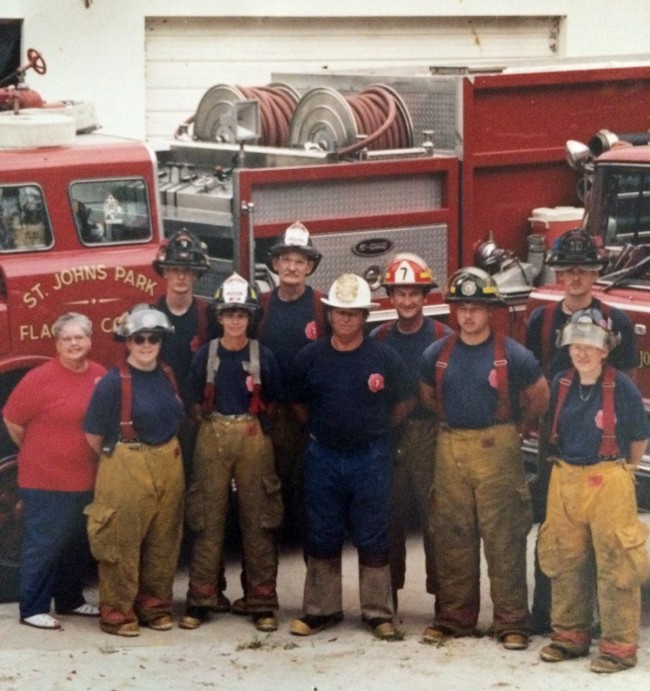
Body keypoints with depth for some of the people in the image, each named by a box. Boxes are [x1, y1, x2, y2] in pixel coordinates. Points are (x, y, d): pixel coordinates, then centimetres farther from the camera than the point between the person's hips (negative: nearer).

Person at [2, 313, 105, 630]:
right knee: (43, 544, 0)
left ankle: (70, 600, 30)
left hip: (85, 480, 6)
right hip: (45, 481, -6)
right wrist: (38, 452, 5)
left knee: (78, 543, 16)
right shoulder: (40, 378, -14)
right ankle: (32, 609, 8)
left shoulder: (100, 376, 1)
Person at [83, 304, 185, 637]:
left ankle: (155, 605, 23)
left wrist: (166, 452, 14)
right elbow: (93, 434, -7)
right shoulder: (114, 382, -11)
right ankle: (117, 612, 7)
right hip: (126, 468, -6)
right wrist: (115, 459, 5)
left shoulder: (167, 375, 7)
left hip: (168, 463, 6)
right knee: (123, 543, -2)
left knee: (163, 541, 10)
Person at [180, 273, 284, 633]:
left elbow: (273, 400, 9)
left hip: (253, 438, 0)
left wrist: (257, 422, 3)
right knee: (208, 520, 1)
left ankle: (262, 603, 6)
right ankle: (199, 600, 6)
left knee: (258, 521, 1)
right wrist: (208, 419, 4)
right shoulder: (206, 354, 4)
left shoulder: (262, 356, 2)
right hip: (213, 437, 0)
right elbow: (194, 399, 10)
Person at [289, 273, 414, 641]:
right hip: (324, 456, 2)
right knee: (322, 537, 8)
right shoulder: (310, 357, 0)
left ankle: (379, 612, 10)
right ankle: (321, 609, 17)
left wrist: (374, 430, 10)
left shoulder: (385, 358, -5)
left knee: (373, 538, 3)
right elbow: (298, 403, 14)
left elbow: (404, 403, 7)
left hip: (370, 457, -2)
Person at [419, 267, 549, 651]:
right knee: (452, 538, 8)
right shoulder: (437, 355, 6)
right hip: (451, 450, 4)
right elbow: (428, 396, 23)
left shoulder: (513, 355, -5)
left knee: (504, 540, -3)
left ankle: (511, 622, 2)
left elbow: (540, 398, 6)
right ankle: (455, 616, 17)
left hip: (497, 450, -4)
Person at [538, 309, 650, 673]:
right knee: (565, 562, 12)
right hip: (565, 480, 5)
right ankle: (571, 635, 25)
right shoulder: (561, 384, 4)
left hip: (608, 482, -5)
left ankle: (620, 646, 3)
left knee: (615, 565, -4)